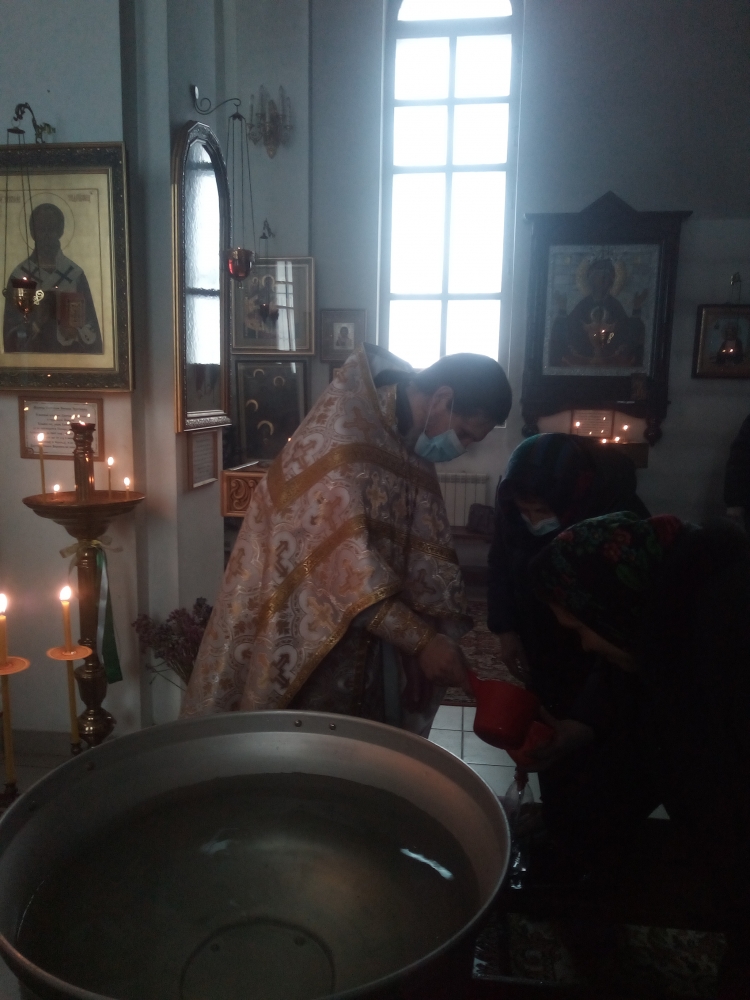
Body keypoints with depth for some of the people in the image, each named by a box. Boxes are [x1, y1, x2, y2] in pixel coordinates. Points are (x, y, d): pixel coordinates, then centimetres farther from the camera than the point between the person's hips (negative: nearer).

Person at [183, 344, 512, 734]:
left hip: (361, 642, 8)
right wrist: (421, 639, -25)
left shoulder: (413, 447, 5)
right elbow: (341, 560, -28)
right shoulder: (343, 435, -22)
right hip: (300, 639, -8)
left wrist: (442, 636, 0)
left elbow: (424, 559, 8)